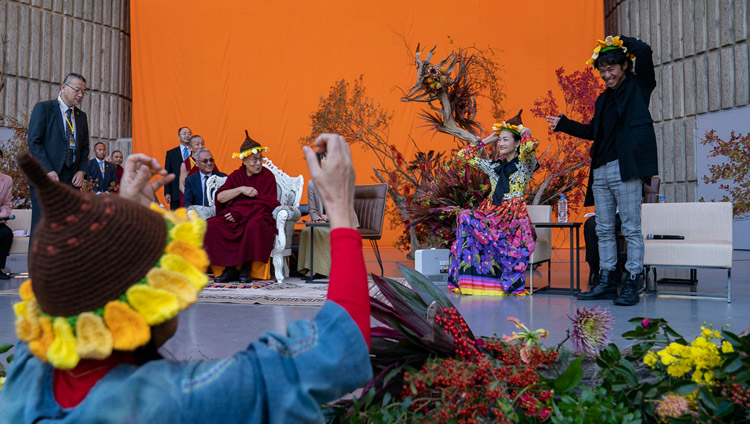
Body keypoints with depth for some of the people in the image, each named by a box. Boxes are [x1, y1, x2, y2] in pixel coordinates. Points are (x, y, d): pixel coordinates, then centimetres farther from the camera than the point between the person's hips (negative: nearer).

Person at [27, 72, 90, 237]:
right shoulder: (43, 108, -1)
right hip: (46, 177, -5)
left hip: (71, 179, 5)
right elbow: (33, 141, -8)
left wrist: (81, 170, 2)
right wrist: (48, 170, -15)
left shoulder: (82, 116, 16)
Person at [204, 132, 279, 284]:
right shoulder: (236, 176, 13)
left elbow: (268, 204, -7)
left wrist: (240, 213, -13)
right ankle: (230, 269, -16)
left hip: (258, 217, -4)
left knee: (254, 226, -39)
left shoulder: (268, 176, 3)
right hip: (234, 218, 4)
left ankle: (246, 268, -20)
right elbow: (220, 197, 0)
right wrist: (241, 189, -14)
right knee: (211, 225, -23)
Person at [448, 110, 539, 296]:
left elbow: (531, 144, -18)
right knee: (466, 217, -23)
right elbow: (465, 155, 23)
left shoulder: (525, 164, 5)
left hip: (513, 215, -5)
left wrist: (522, 129, 3)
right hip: (491, 211, 5)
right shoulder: (494, 166, 20)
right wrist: (487, 140, 22)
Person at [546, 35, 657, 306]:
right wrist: (563, 124, 26)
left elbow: (644, 51, -11)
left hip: (626, 167, -7)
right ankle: (606, 282, 14)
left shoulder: (638, 87, 4)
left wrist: (619, 41, 4)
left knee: (631, 228, -4)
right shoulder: (603, 99, 21)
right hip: (600, 171, 7)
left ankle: (632, 284, 0)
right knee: (604, 230, 8)